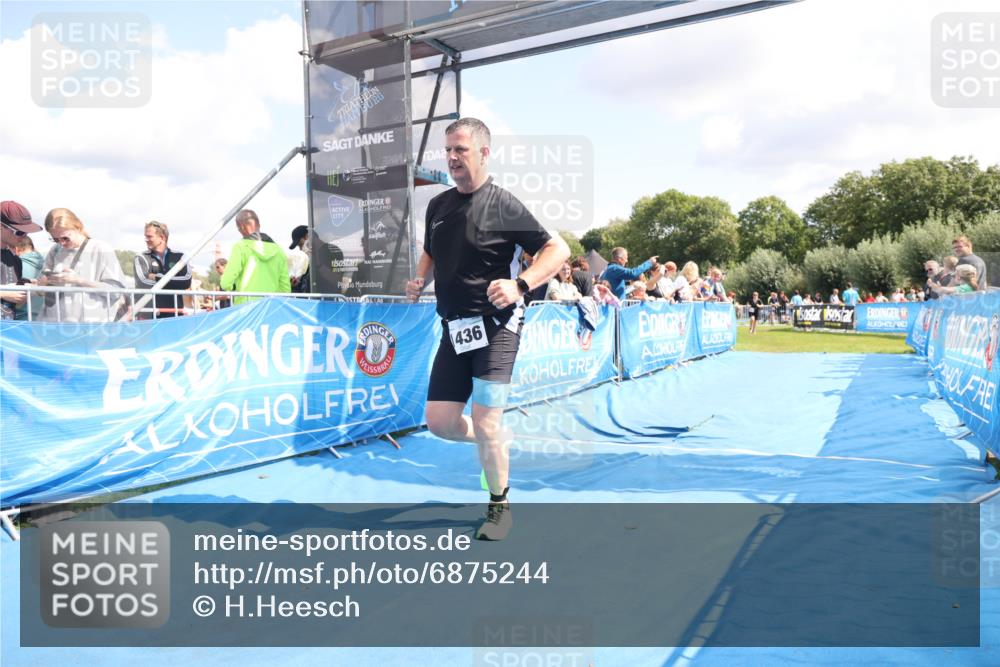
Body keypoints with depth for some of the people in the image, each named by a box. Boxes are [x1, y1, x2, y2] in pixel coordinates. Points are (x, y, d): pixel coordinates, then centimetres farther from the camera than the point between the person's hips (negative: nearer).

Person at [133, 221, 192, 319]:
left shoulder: (179, 257, 10)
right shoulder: (141, 259, 8)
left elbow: (186, 281, -7)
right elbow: (144, 283, -10)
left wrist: (158, 278, -8)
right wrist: (175, 283, -7)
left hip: (174, 315, 1)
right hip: (149, 317, -1)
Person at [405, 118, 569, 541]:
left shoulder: (502, 205, -7)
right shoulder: (437, 205, 11)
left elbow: (558, 249, -8)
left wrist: (519, 285, -22)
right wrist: (419, 281, 6)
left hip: (494, 326, -6)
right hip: (454, 328, 6)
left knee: (484, 423, -9)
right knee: (439, 421, 3)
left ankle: (500, 507, 15)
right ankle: (497, 444, 34)